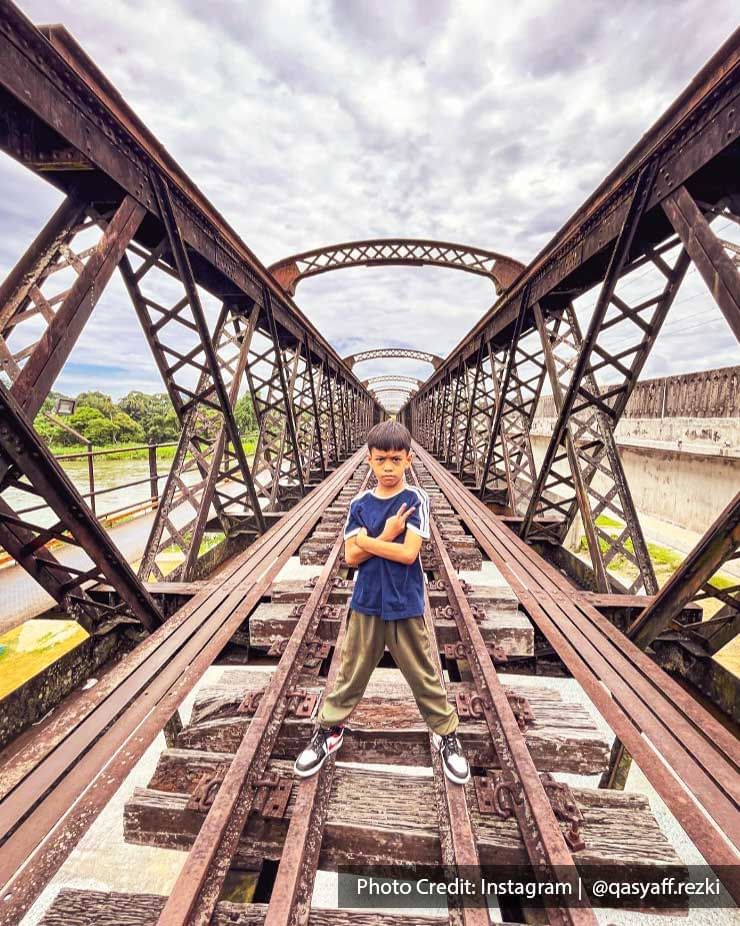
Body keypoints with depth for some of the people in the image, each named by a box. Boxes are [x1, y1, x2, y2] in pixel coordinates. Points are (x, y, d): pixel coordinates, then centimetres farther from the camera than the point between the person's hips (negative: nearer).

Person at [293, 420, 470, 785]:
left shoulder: (416, 500, -11)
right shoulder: (359, 503, -3)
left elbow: (409, 553, -19)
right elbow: (351, 556, -6)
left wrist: (368, 540, -13)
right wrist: (385, 537, -18)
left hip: (406, 608, -2)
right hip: (365, 605, 2)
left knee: (424, 675, 16)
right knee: (350, 673, 18)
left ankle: (447, 734, 40)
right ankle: (328, 731, 40)